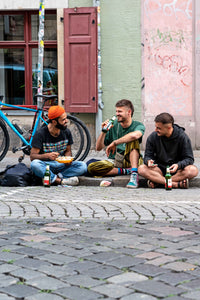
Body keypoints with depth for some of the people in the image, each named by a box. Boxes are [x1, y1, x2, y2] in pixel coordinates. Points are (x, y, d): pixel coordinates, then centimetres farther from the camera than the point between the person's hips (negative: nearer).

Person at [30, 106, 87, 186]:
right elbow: (32, 156, -15)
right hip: (45, 165, -3)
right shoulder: (41, 133, -12)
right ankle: (61, 181, -34)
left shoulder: (66, 132, 2)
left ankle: (58, 177, -30)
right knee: (35, 164, -38)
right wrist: (47, 155, -34)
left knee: (83, 166, -21)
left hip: (61, 165, 4)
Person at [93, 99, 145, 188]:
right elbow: (98, 148, 7)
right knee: (90, 166, -27)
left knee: (132, 140, -30)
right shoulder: (113, 125, 7)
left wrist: (114, 143, -25)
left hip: (129, 161, -3)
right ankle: (126, 171, -21)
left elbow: (135, 135, -31)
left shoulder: (138, 125, -2)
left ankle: (134, 174, -37)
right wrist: (104, 131, -8)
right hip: (114, 163, 3)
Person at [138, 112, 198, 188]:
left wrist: (178, 165, -30)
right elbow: (148, 156, 1)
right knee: (141, 169, -28)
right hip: (160, 169, 2)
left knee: (193, 170, -33)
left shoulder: (182, 137, -8)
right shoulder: (153, 137, -3)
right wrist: (148, 161, -24)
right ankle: (176, 184, -34)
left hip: (177, 169, -1)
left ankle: (156, 181, -29)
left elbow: (189, 159, -9)